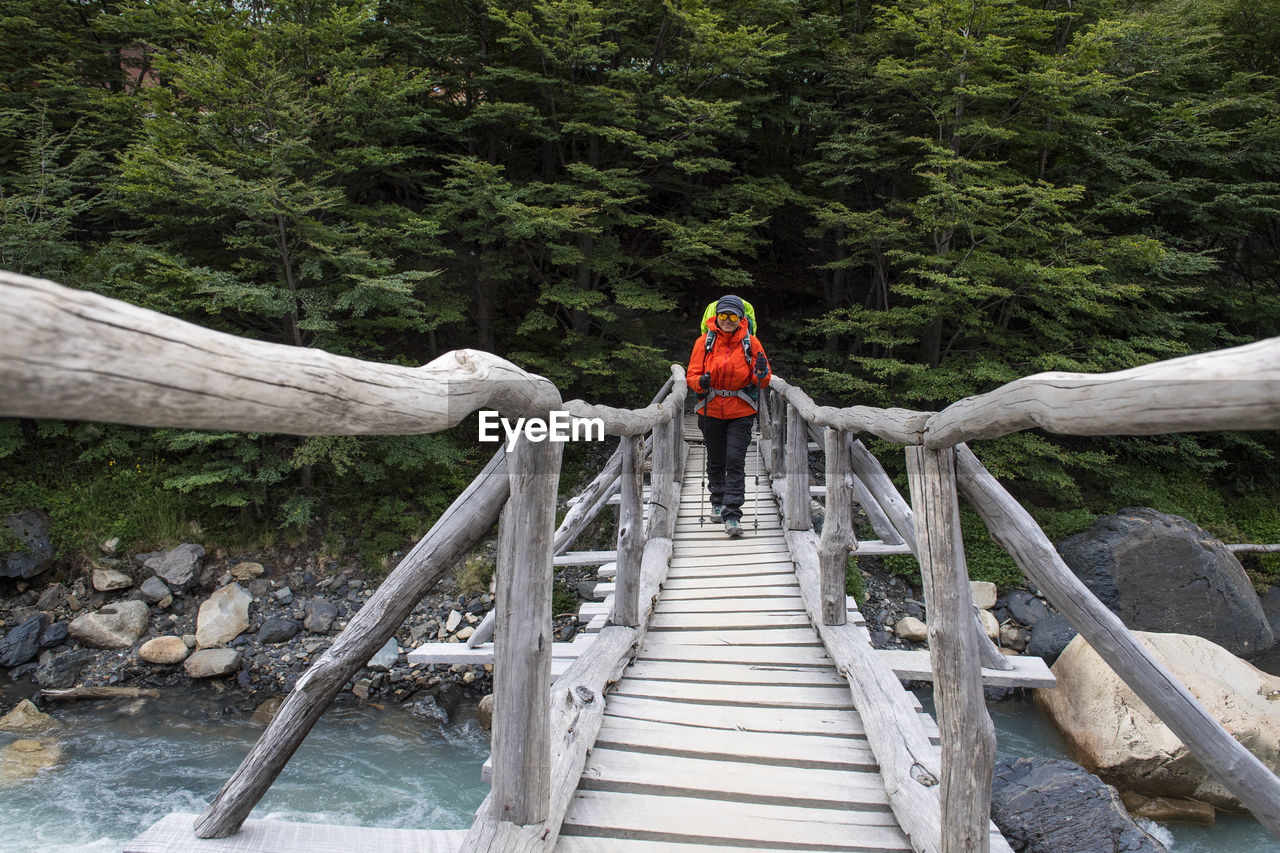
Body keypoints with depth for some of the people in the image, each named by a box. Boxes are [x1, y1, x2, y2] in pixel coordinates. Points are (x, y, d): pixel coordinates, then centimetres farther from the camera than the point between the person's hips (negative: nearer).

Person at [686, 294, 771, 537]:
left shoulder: (751, 343, -1)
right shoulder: (704, 342, 0)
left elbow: (763, 382, 2)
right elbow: (692, 375, 0)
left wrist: (761, 372, -21)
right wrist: (700, 382, -22)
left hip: (740, 412, -2)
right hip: (711, 410, 2)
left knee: (735, 461, -10)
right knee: (715, 461, 15)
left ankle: (732, 514, -7)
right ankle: (718, 502, 35)